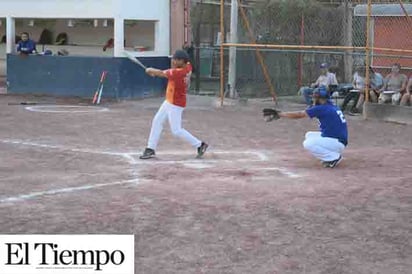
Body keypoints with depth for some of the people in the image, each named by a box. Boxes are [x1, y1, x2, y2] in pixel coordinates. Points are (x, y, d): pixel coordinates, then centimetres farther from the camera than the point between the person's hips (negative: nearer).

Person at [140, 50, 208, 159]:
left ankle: (200, 145, 8)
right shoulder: (188, 66, -3)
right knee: (157, 121, 12)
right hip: (169, 101, 10)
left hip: (176, 104, -10)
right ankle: (151, 149, 17)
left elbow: (161, 73, -20)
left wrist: (150, 70, 0)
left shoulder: (178, 72, -28)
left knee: (176, 130, -3)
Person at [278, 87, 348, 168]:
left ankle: (334, 157, -10)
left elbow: (299, 115, -11)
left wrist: (280, 114, -3)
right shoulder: (332, 107, 9)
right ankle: (329, 156, 9)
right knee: (309, 135, 16)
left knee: (308, 144, -17)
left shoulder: (321, 108, -15)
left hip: (338, 142, -9)